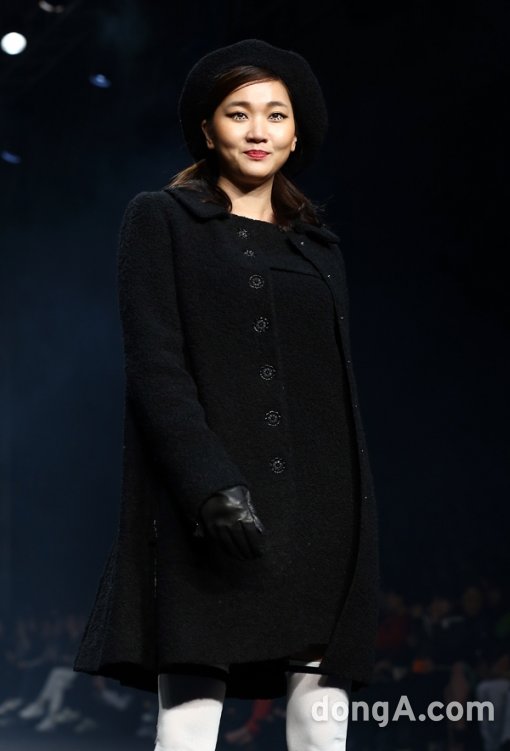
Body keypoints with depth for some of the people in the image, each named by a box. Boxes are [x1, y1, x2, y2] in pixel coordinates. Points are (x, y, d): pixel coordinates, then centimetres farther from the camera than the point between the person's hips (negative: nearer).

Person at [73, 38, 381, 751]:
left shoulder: (319, 247, 20)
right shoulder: (161, 219, 6)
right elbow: (154, 367, -6)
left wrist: (359, 516, 13)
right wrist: (210, 483, -18)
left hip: (317, 502, 5)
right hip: (209, 505, -5)